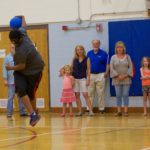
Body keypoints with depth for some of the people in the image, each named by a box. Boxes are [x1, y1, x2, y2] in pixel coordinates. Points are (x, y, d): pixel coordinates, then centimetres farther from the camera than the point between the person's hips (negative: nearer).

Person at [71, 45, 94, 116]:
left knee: (85, 95, -9)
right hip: (75, 79, 3)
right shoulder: (74, 59, 7)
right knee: (77, 95, 3)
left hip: (83, 79, -3)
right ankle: (80, 111, 10)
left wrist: (88, 79, -8)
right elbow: (71, 69, 9)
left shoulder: (87, 59, 1)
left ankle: (90, 111, -9)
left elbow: (88, 70, -1)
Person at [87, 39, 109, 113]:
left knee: (100, 93, 1)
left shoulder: (104, 53, 0)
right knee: (90, 93, 4)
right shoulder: (89, 53, 9)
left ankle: (101, 109, 7)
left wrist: (106, 73, -10)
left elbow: (107, 64, 1)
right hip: (91, 75, 3)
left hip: (100, 75, -3)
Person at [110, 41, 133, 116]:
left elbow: (130, 67, 2)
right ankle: (119, 111, 4)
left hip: (126, 79, 0)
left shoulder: (127, 57, 7)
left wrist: (126, 75, -11)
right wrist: (118, 76, -12)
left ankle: (125, 111, -1)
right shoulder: (113, 57, 6)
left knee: (125, 95, -3)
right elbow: (111, 68, -1)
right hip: (117, 80, 0)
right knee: (118, 95, 1)